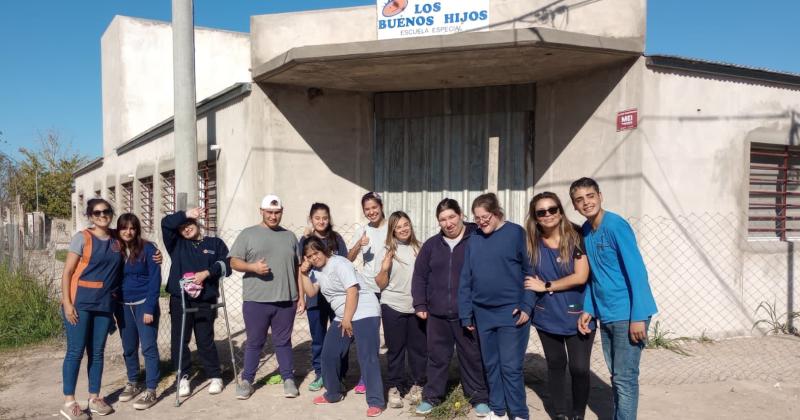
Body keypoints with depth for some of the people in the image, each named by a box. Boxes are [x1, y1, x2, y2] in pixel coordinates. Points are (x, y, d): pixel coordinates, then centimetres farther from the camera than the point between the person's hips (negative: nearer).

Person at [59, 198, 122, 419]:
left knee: (97, 352, 10)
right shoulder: (82, 237, -5)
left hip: (104, 304, 4)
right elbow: (67, 272, -6)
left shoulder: (116, 240, 7)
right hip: (80, 302, -4)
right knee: (75, 351, -2)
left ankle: (94, 398, 19)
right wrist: (67, 303, -13)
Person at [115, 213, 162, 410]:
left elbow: (155, 279, -10)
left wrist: (150, 308, -15)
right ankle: (133, 383, 31)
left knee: (148, 347, -4)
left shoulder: (148, 248, -8)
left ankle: (151, 391, 2)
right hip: (123, 306, 5)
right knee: (129, 348, 14)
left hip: (144, 304, -4)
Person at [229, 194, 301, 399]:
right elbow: (234, 262, 0)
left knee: (283, 341, 10)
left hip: (286, 300, 2)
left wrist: (301, 296, 11)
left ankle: (288, 379, 20)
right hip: (256, 300, -2)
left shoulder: (290, 236, 12)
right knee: (254, 342, 8)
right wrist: (253, 267, -19)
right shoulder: (248, 234, 3)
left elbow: (297, 268, 14)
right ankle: (247, 381, 21)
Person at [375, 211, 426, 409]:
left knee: (418, 347, 9)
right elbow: (381, 284, -4)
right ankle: (394, 387, 19)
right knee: (395, 349, 7)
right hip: (393, 307, -1)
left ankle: (417, 385, 24)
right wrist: (384, 268, -21)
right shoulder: (388, 250, -3)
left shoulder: (419, 248, 1)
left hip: (417, 307, 2)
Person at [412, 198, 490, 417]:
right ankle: (431, 396, 27)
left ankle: (479, 398, 24)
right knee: (437, 356, 13)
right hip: (437, 313, 3)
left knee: (473, 356, 9)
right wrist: (420, 304, 6)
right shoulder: (431, 244, 8)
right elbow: (419, 276, 12)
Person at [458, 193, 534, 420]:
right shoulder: (473, 240, 6)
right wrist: (466, 313, 6)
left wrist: (526, 306, -14)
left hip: (511, 312, -5)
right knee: (491, 365, 13)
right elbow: (466, 278, 8)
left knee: (510, 366, -2)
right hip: (483, 314, 5)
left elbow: (530, 271, -7)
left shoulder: (516, 233, -6)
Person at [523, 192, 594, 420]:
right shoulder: (532, 244, -2)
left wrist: (546, 286, -13)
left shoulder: (575, 237, -11)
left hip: (577, 316, -3)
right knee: (555, 366, 14)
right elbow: (528, 279, 11)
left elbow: (580, 277, -18)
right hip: (547, 317, 3)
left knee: (579, 368, -1)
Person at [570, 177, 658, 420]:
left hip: (628, 315, -7)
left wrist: (638, 317, -21)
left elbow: (637, 271, -18)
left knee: (625, 378, -2)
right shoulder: (585, 231, 8)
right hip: (605, 315, 7)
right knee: (616, 377, 16)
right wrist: (588, 309, 8)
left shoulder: (615, 225, -15)